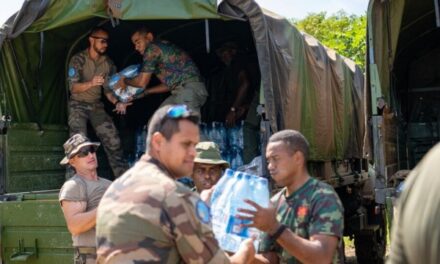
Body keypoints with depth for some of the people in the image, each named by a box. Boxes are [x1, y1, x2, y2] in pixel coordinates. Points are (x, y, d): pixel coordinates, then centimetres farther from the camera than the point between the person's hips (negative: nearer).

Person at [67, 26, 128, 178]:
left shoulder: (108, 63, 0)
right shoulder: (78, 60, -14)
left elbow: (108, 89, 3)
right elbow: (73, 87, -21)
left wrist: (116, 102, -19)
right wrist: (91, 83, -40)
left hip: (97, 105, 4)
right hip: (78, 105, -4)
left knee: (113, 141, -3)